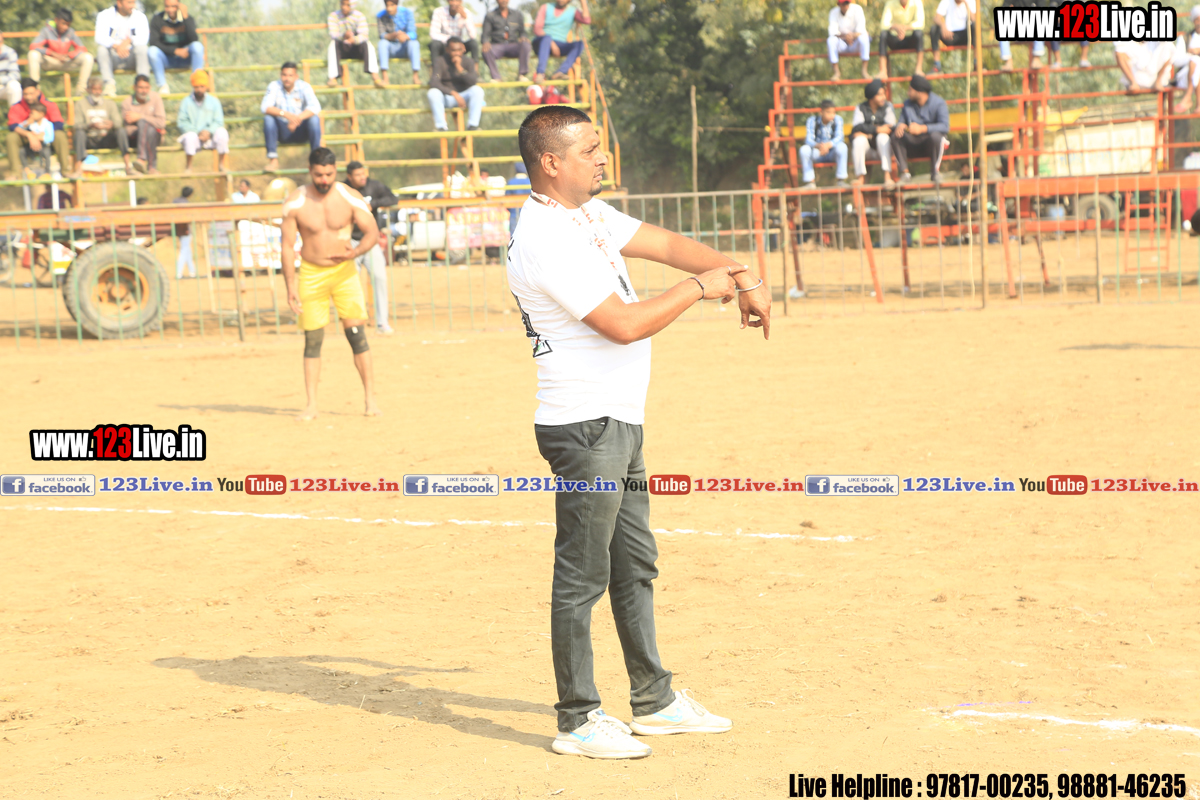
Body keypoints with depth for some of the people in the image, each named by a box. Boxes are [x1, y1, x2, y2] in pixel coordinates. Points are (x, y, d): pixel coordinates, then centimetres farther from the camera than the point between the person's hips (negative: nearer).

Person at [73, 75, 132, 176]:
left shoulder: (109, 103, 12)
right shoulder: (80, 103, 5)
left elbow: (118, 122, -1)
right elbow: (77, 125, -8)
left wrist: (111, 124, -27)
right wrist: (91, 125, -29)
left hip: (106, 140, 2)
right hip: (89, 141, -2)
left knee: (121, 130, -26)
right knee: (79, 133, -33)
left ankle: (128, 165, -34)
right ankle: (78, 170, -43)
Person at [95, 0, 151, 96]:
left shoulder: (140, 16, 2)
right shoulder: (105, 15, -3)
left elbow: (144, 38, -13)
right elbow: (100, 38, -20)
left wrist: (129, 40, -30)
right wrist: (116, 46, -37)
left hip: (131, 59, 1)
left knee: (142, 48, -28)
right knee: (101, 48, -30)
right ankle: (109, 83, -34)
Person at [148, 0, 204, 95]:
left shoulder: (188, 18, -5)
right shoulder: (157, 19, -5)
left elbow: (194, 40, -20)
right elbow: (154, 42, -13)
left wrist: (185, 17, -26)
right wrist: (175, 51, -22)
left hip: (184, 59, 0)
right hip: (166, 60, 0)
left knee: (198, 46, -29)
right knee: (152, 51, -31)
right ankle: (163, 86, -23)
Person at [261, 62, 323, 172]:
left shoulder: (304, 87, -8)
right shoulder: (274, 86, -7)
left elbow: (315, 107, -23)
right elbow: (266, 107, -21)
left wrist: (297, 118, -40)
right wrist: (285, 114, -39)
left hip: (301, 131, 0)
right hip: (282, 132, 0)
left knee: (314, 119, -28)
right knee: (268, 118, -27)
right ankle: (273, 160, -27)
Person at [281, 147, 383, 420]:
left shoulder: (350, 198, -6)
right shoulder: (295, 203, -7)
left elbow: (372, 232, -2)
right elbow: (288, 246, -3)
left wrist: (356, 252, -22)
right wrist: (291, 285, -9)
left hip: (344, 272, 0)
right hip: (311, 274, 0)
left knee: (357, 333, -6)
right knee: (312, 340, 0)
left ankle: (370, 398, 2)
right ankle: (311, 405, 4)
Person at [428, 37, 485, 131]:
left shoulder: (468, 61, -2)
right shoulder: (440, 61, -10)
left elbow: (474, 81, -15)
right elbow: (433, 83, -24)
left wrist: (459, 68, -24)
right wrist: (454, 93, -32)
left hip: (464, 97, 2)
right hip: (445, 98, -2)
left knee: (477, 90, -27)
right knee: (433, 92, -33)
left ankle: (472, 125, -26)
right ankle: (441, 126, -31)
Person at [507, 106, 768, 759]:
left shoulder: (590, 213, 10)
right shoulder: (545, 240, -21)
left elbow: (664, 243, 13)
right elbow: (623, 324, -24)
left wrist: (741, 276, -1)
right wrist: (700, 287, -12)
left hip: (619, 423, 10)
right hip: (584, 427, -10)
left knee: (635, 564, 17)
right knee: (583, 575, -3)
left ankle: (654, 701, 28)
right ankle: (578, 722, 4)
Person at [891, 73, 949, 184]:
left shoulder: (938, 103, -9)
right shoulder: (907, 104, 8)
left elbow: (945, 127, -22)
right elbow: (901, 122, 5)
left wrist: (922, 128, -33)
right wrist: (900, 125, -22)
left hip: (932, 145, -4)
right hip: (913, 145, 4)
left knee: (935, 136, -38)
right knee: (896, 136, -23)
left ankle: (935, 171, -20)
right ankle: (905, 172, -21)